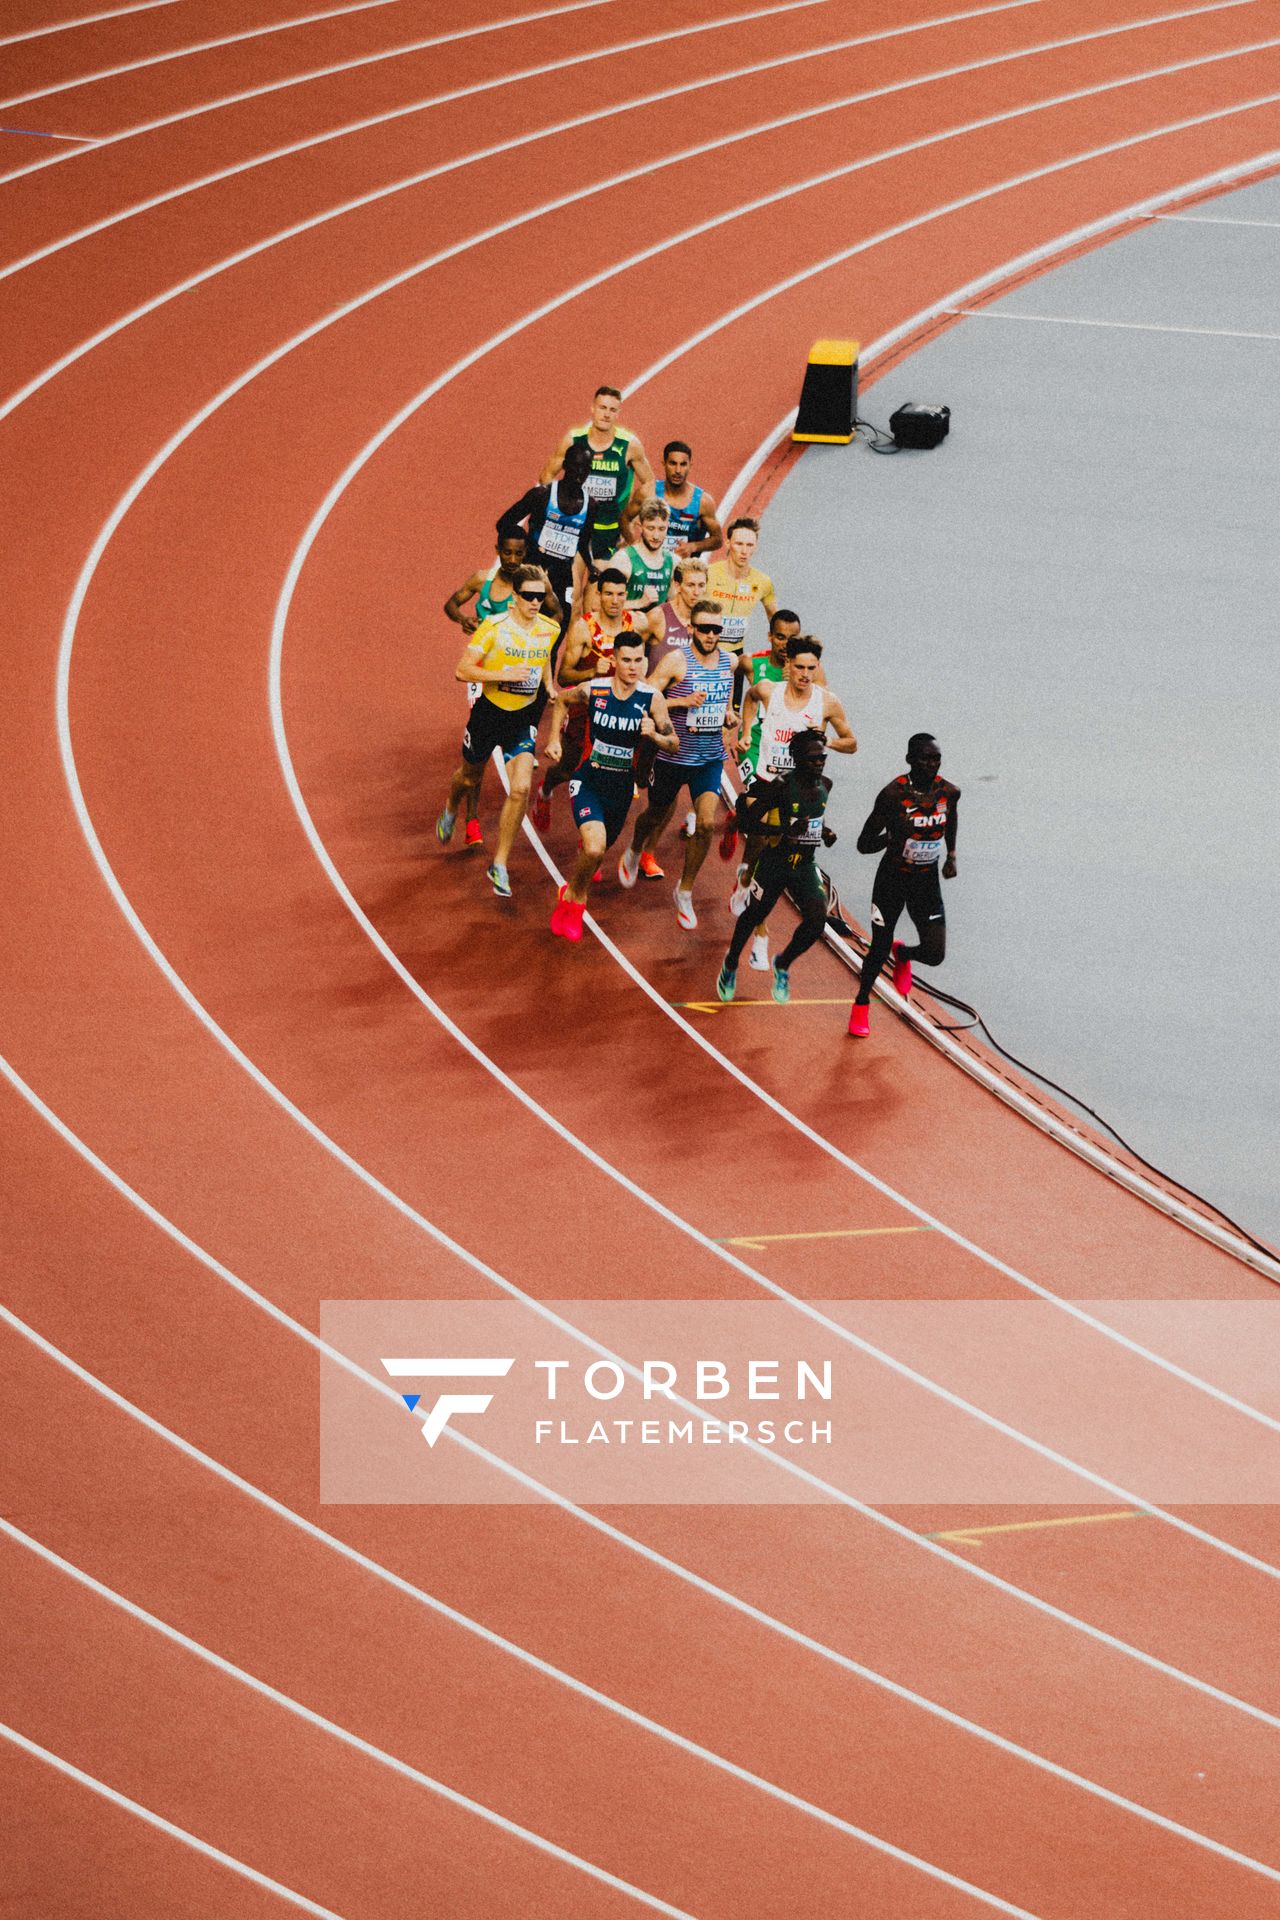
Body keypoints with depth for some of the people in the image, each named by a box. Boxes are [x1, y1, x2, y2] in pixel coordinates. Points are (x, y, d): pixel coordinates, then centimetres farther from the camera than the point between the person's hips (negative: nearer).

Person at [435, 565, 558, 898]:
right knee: (470, 777, 21)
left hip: (523, 717, 2)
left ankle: (499, 866, -1)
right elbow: (462, 671, -22)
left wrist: (549, 686, 3)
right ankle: (450, 811, 60)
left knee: (521, 789, -14)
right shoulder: (494, 627, -20)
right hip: (489, 711, -2)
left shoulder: (550, 630, -5)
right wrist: (504, 674, -32)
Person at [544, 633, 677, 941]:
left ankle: (572, 898, 55)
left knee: (598, 849, 21)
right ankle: (575, 898, 4)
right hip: (589, 780, -3)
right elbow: (562, 700, 10)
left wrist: (654, 734, -25)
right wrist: (554, 739, 4)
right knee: (594, 849, -25)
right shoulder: (592, 690, -14)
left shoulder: (652, 699, -11)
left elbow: (673, 744, -4)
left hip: (621, 786, 3)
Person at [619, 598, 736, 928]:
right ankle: (634, 853, 52)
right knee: (657, 815, 17)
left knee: (706, 822, -10)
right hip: (674, 755, -3)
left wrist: (729, 716, -1)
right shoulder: (676, 659, -16)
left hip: (710, 757, 3)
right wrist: (683, 702, -29)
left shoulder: (728, 661, 1)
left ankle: (685, 891, 7)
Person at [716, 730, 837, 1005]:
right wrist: (784, 830, -33)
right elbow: (747, 822, -23)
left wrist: (825, 831, 4)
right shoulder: (781, 786, -21)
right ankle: (731, 965, 40)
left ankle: (783, 965, 13)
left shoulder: (824, 786, 0)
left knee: (816, 921, -13)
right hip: (775, 864, -4)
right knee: (754, 916, 12)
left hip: (806, 866, 4)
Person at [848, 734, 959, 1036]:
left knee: (935, 955, -4)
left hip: (927, 880, 3)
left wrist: (951, 855, 10)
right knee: (880, 948, 8)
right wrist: (893, 836, -35)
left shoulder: (949, 792, -9)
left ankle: (903, 954, 34)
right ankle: (861, 1005, 35)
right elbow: (864, 844, -17)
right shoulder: (892, 795, -21)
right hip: (893, 878, -3)